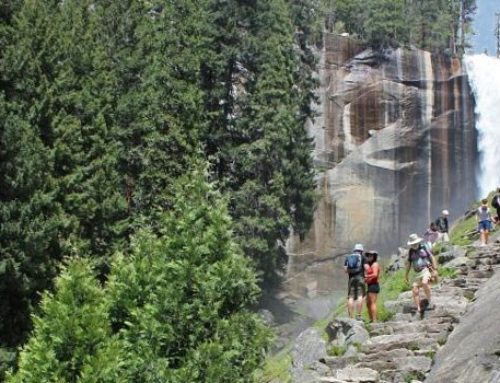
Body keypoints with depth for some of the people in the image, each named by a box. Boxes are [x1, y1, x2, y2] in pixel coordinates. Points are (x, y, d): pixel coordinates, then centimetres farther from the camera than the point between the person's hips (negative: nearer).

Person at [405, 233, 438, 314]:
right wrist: (406, 275, 15)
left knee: (424, 283, -33)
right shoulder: (411, 251, 8)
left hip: (426, 270, -5)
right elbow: (409, 263, 16)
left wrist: (435, 270, -6)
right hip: (417, 273, 5)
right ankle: (418, 309, -2)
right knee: (415, 291, -6)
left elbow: (432, 258, 1)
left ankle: (429, 301, -20)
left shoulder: (424, 248, -1)